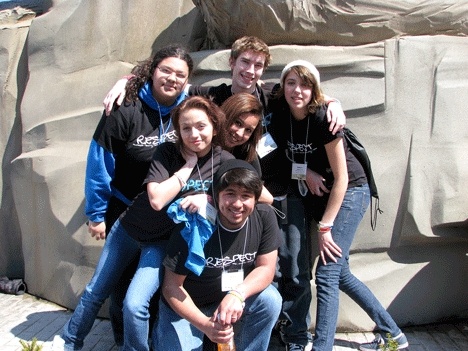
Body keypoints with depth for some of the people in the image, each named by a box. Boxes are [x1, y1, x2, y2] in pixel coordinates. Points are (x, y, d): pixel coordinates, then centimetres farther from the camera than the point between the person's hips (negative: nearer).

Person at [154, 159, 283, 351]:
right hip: (185, 307, -2)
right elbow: (171, 286, -18)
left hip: (233, 299, 2)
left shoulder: (264, 216, -17)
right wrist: (205, 325, -31)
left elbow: (266, 268, -12)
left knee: (270, 300, -22)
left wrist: (237, 294, -32)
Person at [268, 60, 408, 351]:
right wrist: (305, 172, -12)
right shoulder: (280, 116, -6)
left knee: (326, 275, -11)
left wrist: (325, 226, -19)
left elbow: (341, 178, -20)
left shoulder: (323, 117, -22)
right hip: (316, 194, 7)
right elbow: (286, 157, 9)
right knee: (339, 273, 12)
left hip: (349, 193, -6)